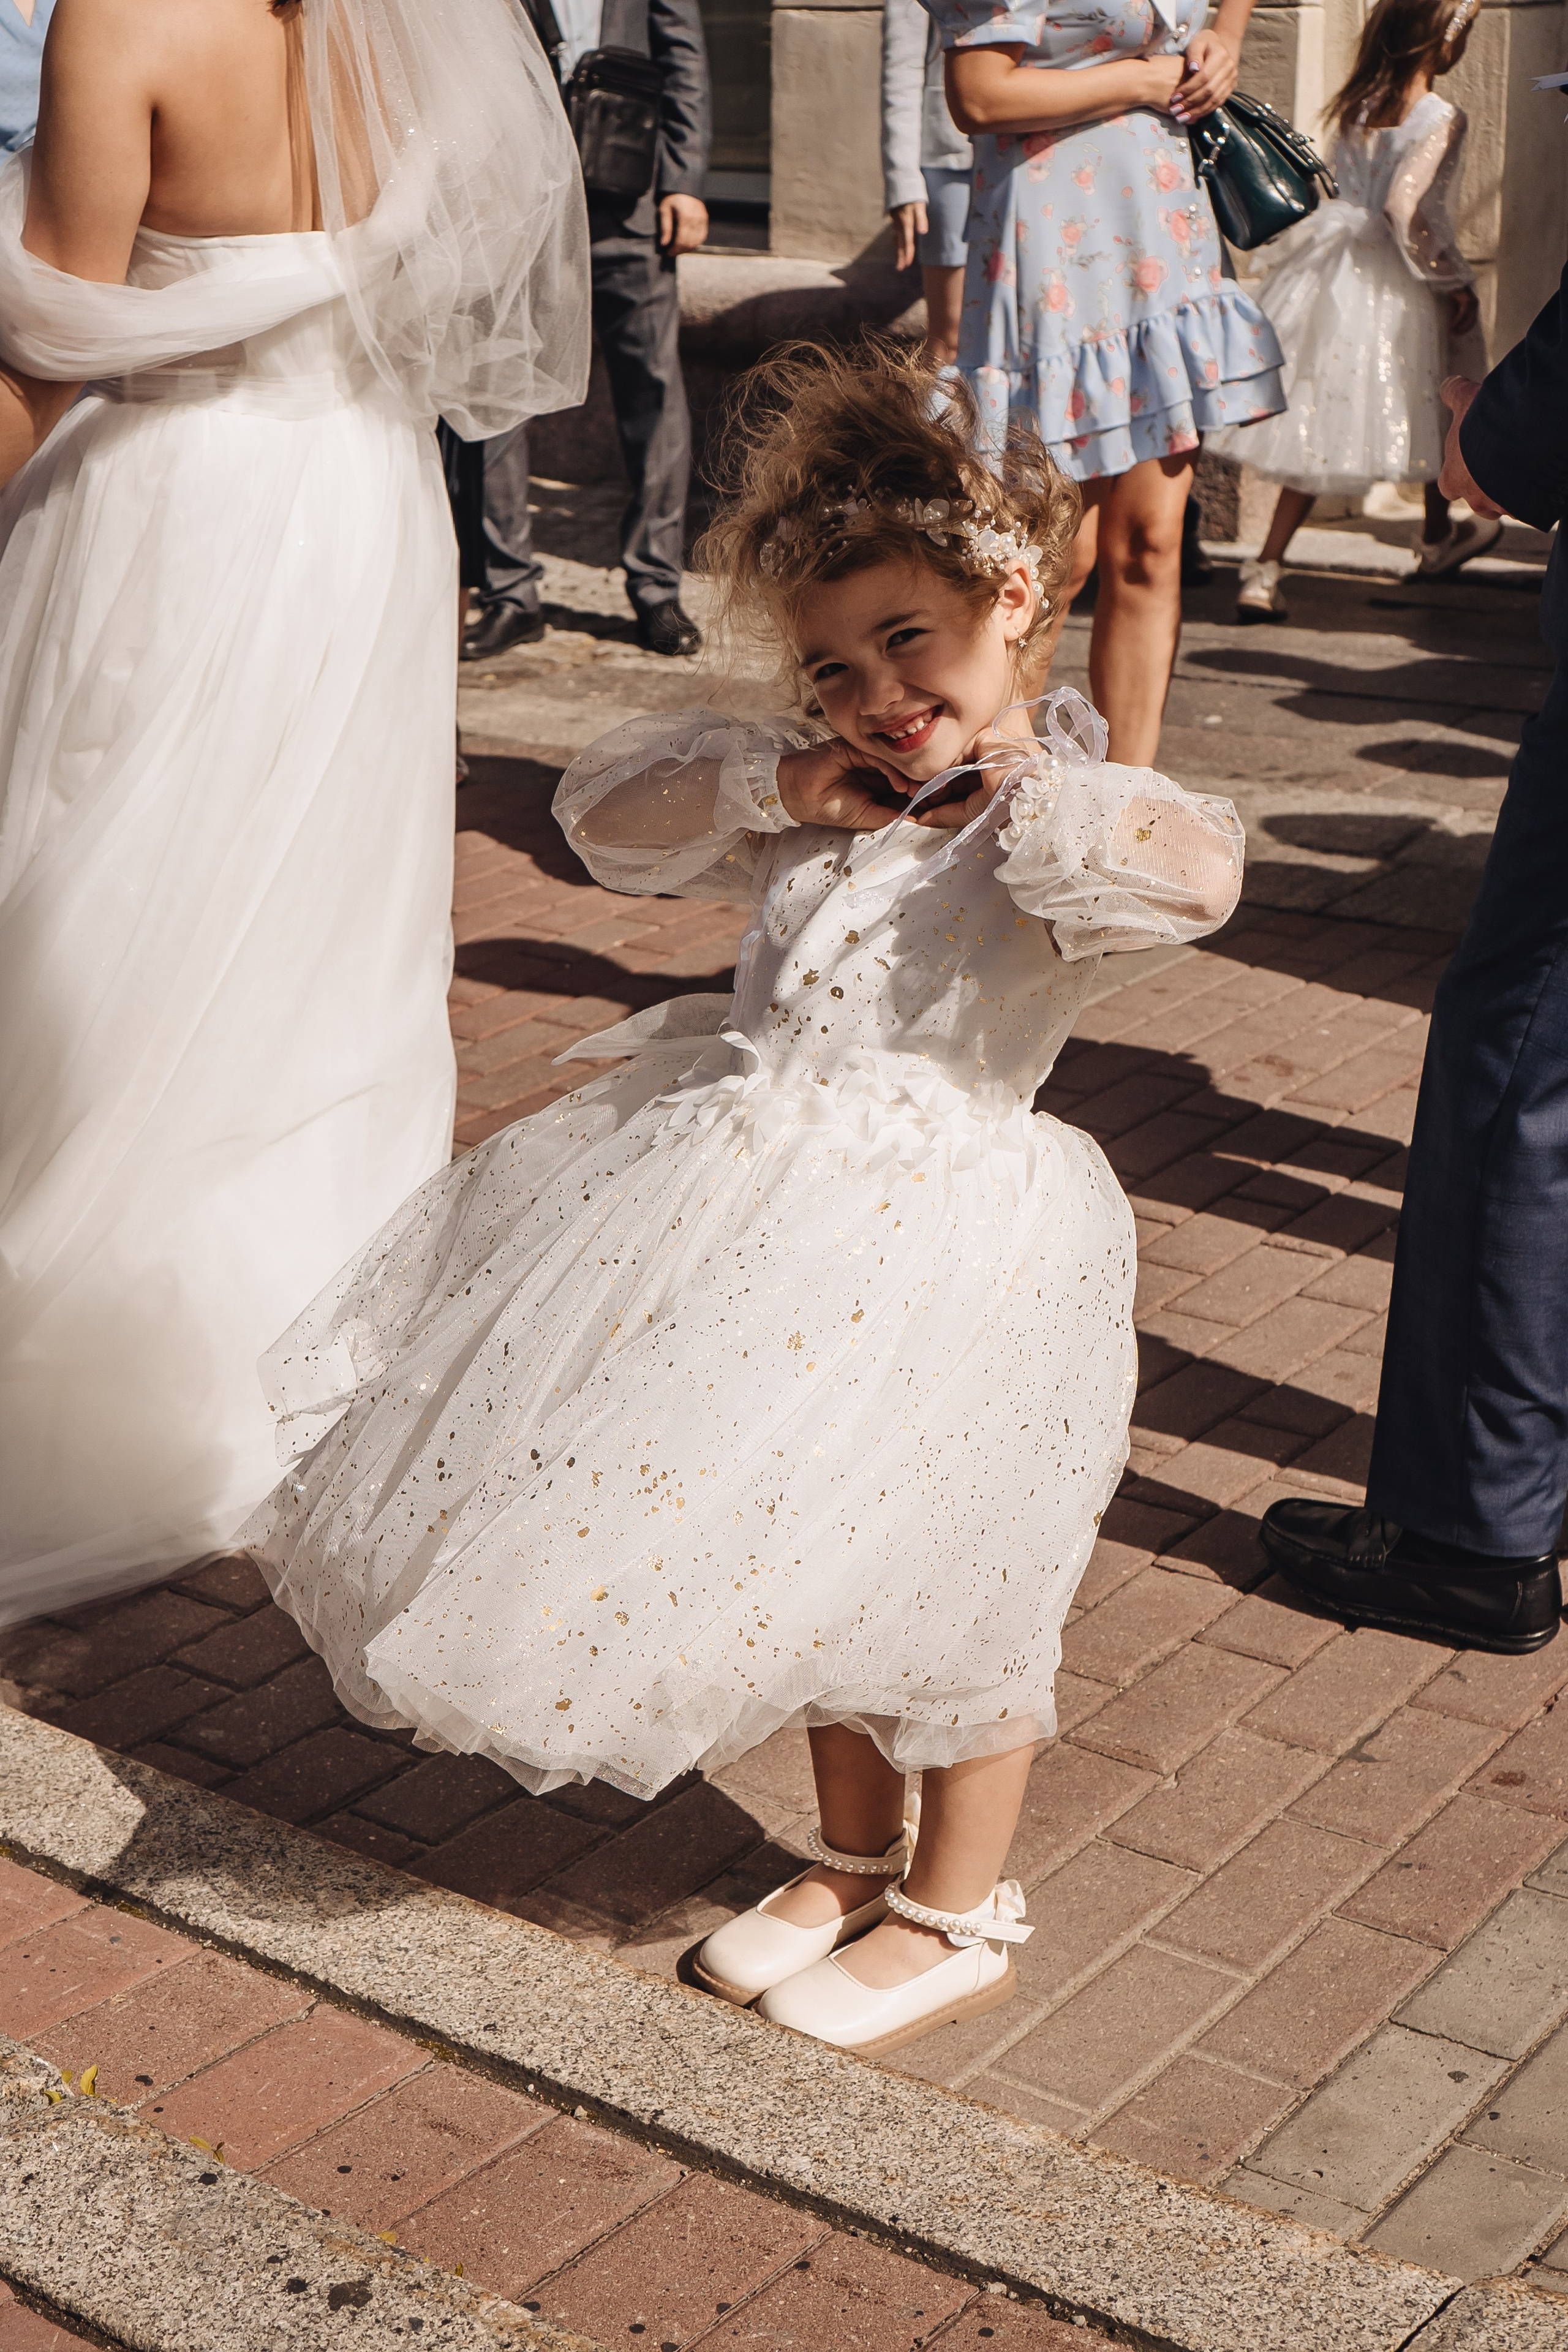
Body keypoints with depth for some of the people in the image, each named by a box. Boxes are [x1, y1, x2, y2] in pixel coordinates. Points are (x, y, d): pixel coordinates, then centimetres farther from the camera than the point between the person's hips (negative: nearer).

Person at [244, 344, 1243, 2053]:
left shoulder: (1060, 823, -14)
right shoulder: (817, 799, 7)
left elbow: (1195, 875, -37)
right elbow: (605, 810, 10)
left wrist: (1025, 773, -21)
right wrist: (780, 781, -5)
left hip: (929, 1241, -7)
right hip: (755, 1209, 7)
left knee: (929, 1576, 6)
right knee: (809, 1551, 19)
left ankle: (959, 1919, 28)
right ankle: (852, 1857, 41)